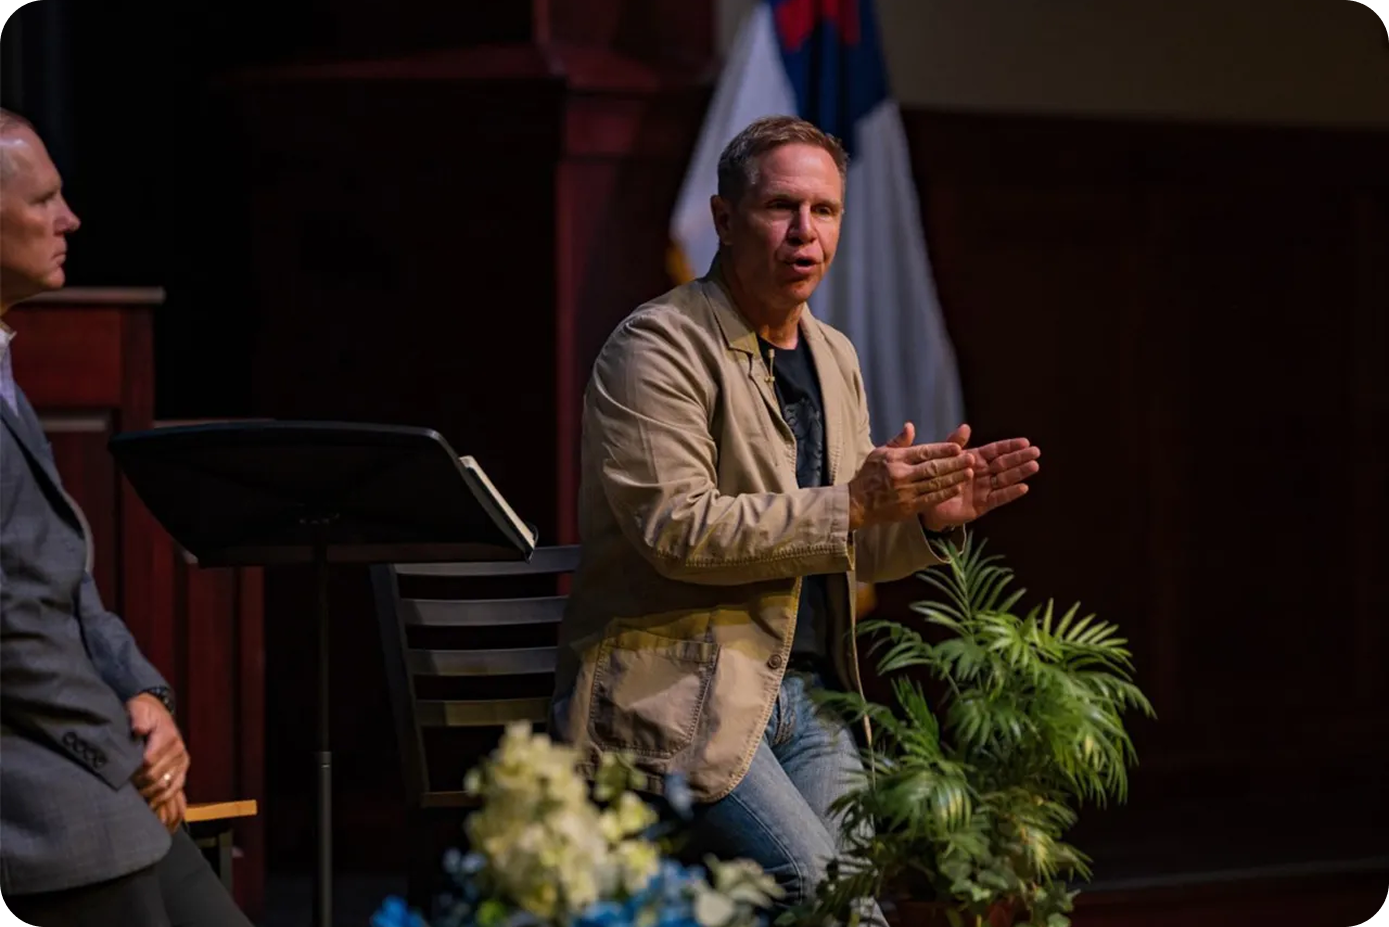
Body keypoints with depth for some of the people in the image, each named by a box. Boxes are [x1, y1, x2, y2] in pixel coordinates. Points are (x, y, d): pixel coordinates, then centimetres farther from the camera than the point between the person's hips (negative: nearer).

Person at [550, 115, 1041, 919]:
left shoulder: (835, 359, 17)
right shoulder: (658, 347, -7)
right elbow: (677, 529, -19)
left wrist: (926, 516, 2)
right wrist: (851, 504, -20)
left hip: (810, 695, 7)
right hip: (682, 698, -7)